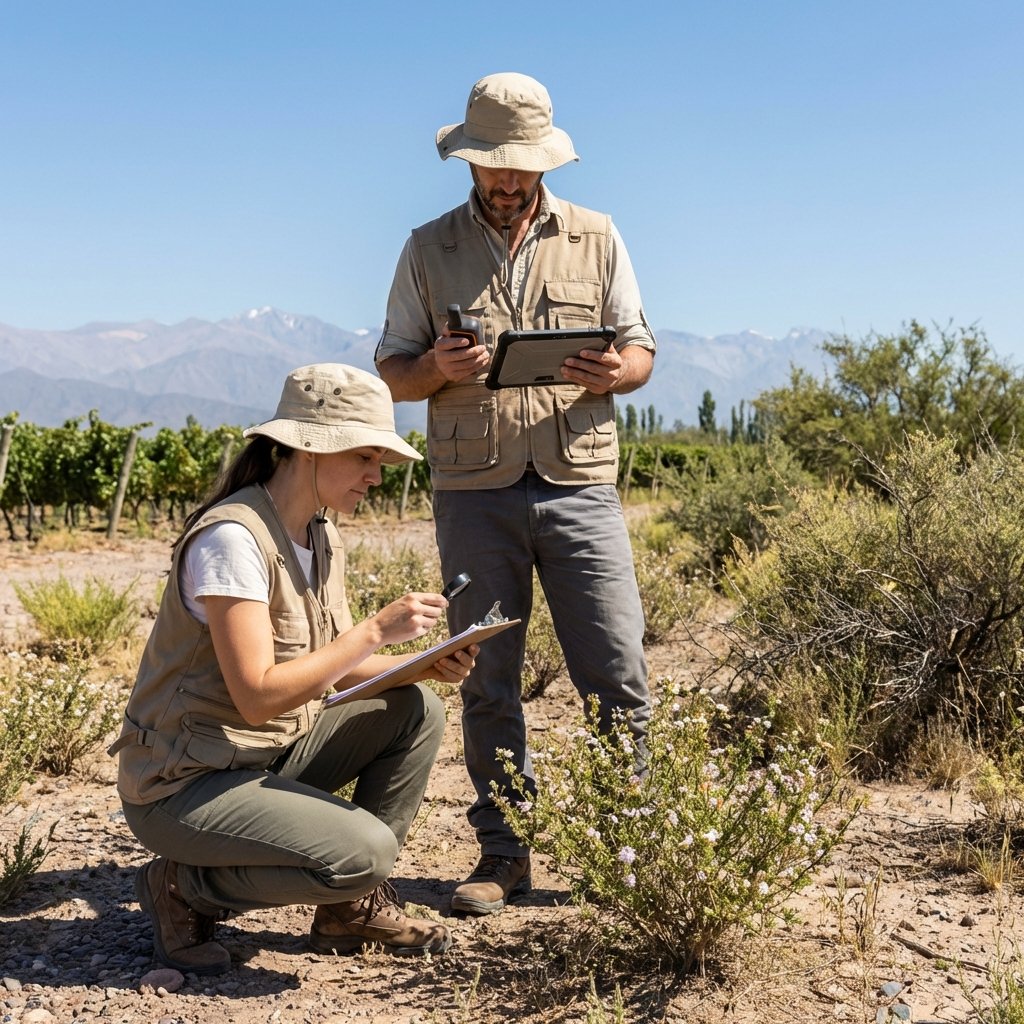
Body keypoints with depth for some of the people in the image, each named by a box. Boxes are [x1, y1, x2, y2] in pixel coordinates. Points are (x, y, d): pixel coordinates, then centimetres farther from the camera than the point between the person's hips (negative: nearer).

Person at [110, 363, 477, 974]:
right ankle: (184, 888, -1)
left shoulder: (322, 536, 5)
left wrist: (425, 666, -9)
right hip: (184, 783, -9)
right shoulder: (232, 538, -23)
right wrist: (376, 631, -25)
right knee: (363, 851, -25)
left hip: (272, 756, 9)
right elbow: (258, 695, -28)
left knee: (417, 711, -3)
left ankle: (353, 908, 8)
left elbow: (334, 668, 8)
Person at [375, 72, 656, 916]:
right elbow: (392, 374, 9)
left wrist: (613, 373, -12)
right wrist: (437, 368, -14)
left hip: (580, 486, 0)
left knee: (617, 675, -1)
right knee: (487, 682, 5)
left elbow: (642, 350, 12)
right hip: (474, 492, 0)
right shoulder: (429, 249, 10)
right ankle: (504, 853, 17)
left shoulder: (596, 238, 12)